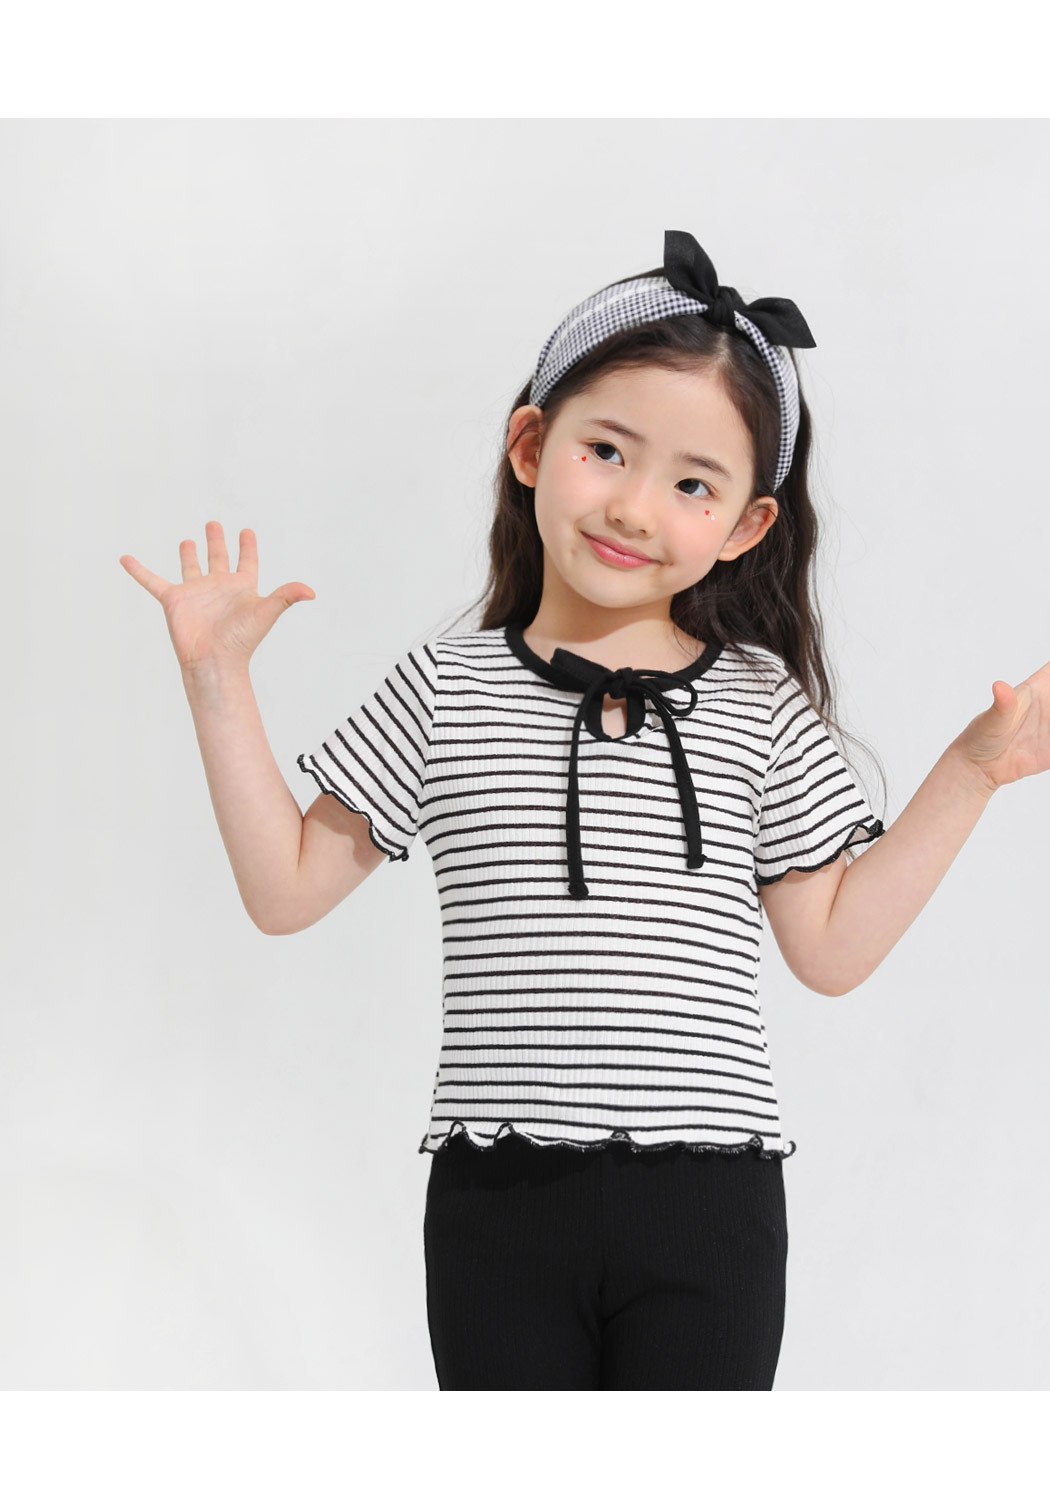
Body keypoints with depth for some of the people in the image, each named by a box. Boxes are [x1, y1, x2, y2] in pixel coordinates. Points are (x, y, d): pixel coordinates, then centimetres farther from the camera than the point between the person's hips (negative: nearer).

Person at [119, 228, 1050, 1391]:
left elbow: (831, 946, 6)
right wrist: (218, 682, 0)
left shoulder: (760, 702, 4)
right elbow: (287, 890, 5)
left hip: (707, 1202, 0)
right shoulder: (447, 687, 4)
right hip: (501, 1203, 0)